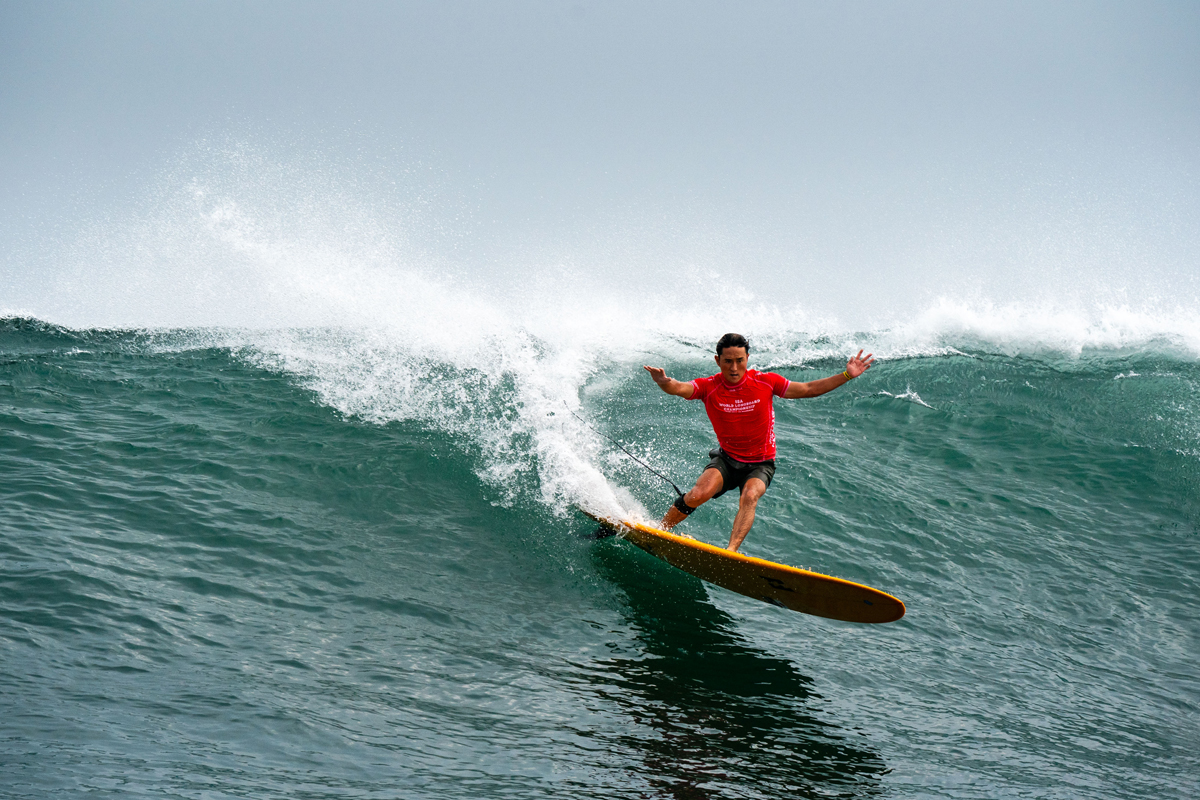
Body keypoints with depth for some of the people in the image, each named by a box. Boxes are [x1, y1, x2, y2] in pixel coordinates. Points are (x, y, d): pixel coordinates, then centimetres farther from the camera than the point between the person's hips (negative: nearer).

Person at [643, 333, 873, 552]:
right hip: (726, 460, 0)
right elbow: (679, 389, -32)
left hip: (760, 465, 0)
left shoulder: (764, 382, -10)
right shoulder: (708, 387, -13)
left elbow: (807, 390, -3)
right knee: (699, 494, -24)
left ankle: (731, 551, -39)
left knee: (749, 497, -31)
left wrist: (847, 375, -9)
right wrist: (664, 383, -56)